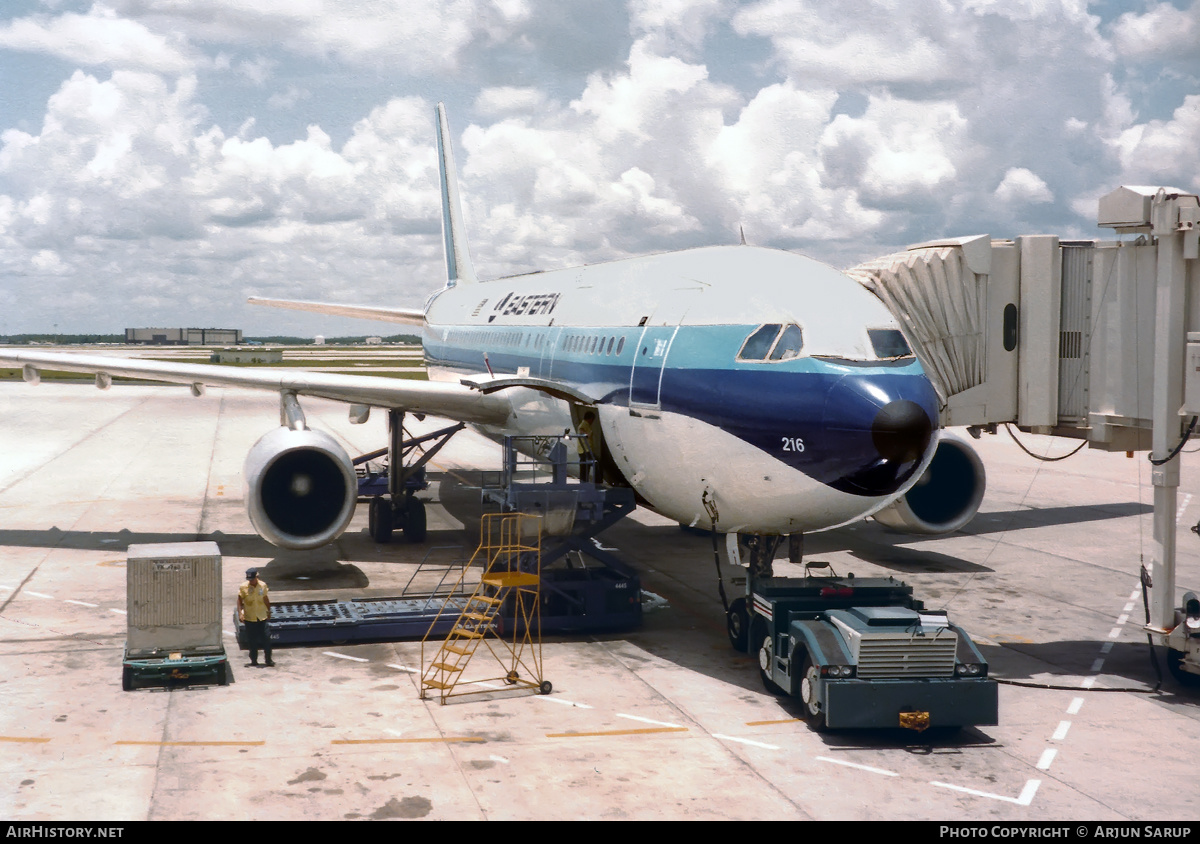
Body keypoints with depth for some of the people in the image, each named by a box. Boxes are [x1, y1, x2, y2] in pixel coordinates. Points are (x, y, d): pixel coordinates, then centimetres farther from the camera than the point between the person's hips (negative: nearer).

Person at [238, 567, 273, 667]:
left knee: (266, 639, -4)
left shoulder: (263, 585, -2)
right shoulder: (243, 587, -7)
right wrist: (240, 613, -10)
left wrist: (269, 611, 19)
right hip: (249, 618, -1)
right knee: (252, 640, 8)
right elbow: (239, 601, 0)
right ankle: (254, 660, 20)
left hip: (262, 617, 1)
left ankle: (268, 660, 3)